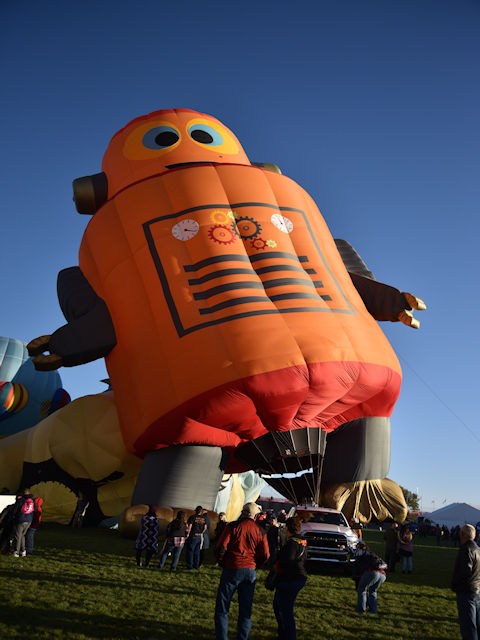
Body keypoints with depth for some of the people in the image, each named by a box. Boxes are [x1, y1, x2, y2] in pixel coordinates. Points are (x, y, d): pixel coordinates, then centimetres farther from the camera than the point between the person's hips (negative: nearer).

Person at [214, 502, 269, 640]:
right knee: (246, 610, 13)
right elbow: (265, 555, 3)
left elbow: (221, 548, -11)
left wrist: (222, 563, 6)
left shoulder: (232, 526, -6)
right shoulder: (260, 531, 4)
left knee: (222, 607, 6)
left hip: (232, 570, -3)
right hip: (251, 572, 3)